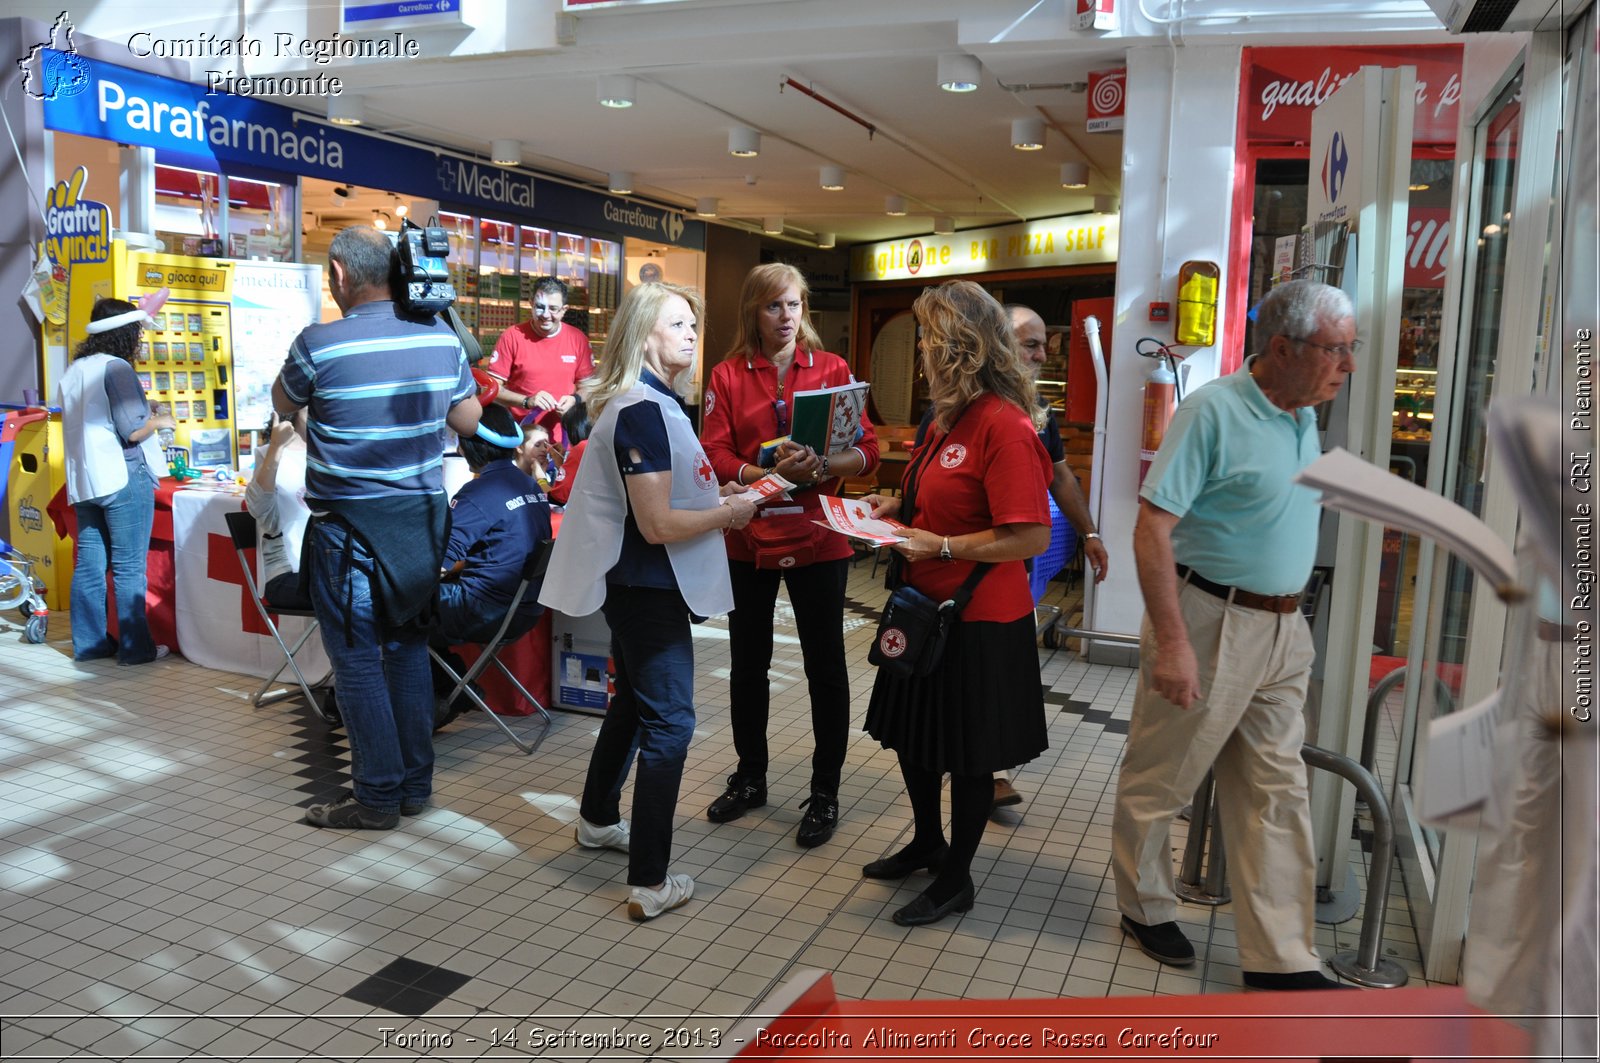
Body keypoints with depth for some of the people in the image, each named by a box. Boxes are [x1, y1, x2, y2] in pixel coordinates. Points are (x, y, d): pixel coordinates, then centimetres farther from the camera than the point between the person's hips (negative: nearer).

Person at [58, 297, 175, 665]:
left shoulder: (74, 370, 14)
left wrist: (145, 412, 25)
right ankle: (135, 647, 3)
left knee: (89, 565, 11)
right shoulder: (116, 368, -12)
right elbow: (133, 430, -16)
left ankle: (89, 642, 18)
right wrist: (160, 420, 3)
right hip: (124, 478, -8)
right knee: (129, 568, -2)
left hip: (83, 481, 8)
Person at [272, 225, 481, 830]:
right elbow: (469, 421, 12)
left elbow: (284, 405, 7)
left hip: (351, 523, -5)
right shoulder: (442, 336, 0)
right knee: (408, 646, 15)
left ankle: (379, 797, 11)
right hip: (423, 514, 5)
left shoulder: (320, 344, -13)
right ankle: (415, 783, 24)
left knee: (357, 657, 4)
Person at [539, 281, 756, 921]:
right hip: (649, 588, -11)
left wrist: (716, 494, 8)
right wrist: (728, 513, -12)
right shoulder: (644, 412, -22)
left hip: (632, 583, 11)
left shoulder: (641, 401, 10)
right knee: (669, 722, -4)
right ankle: (650, 883, 4)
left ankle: (598, 820, 43)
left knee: (633, 700, 24)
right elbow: (657, 525, -25)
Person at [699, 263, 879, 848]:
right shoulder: (728, 375, 3)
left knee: (825, 666, 5)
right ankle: (750, 778, 34)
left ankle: (825, 792, 21)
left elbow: (867, 450, -3)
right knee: (747, 663, 14)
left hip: (818, 537, -1)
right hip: (747, 537, 2)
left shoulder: (833, 369, 2)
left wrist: (820, 466, -21)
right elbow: (715, 455, -7)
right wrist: (772, 474, -22)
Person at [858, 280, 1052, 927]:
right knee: (911, 731, 22)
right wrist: (898, 507, 6)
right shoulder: (951, 417, 8)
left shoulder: (1005, 425, -21)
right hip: (927, 606, 10)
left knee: (968, 754, 8)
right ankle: (927, 842, 44)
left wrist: (940, 547, -24)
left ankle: (956, 879, 27)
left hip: (979, 621, -9)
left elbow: (1031, 536, -26)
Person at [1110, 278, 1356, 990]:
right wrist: (1171, 641, -24)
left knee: (1276, 793, 11)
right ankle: (1145, 907, 31)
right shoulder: (1215, 412, -16)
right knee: (1157, 778, 8)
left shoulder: (1303, 417, 9)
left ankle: (1280, 957, 22)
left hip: (1282, 630, 8)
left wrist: (1289, 617, 15)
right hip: (1208, 625, -8)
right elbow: (1151, 528, -21)